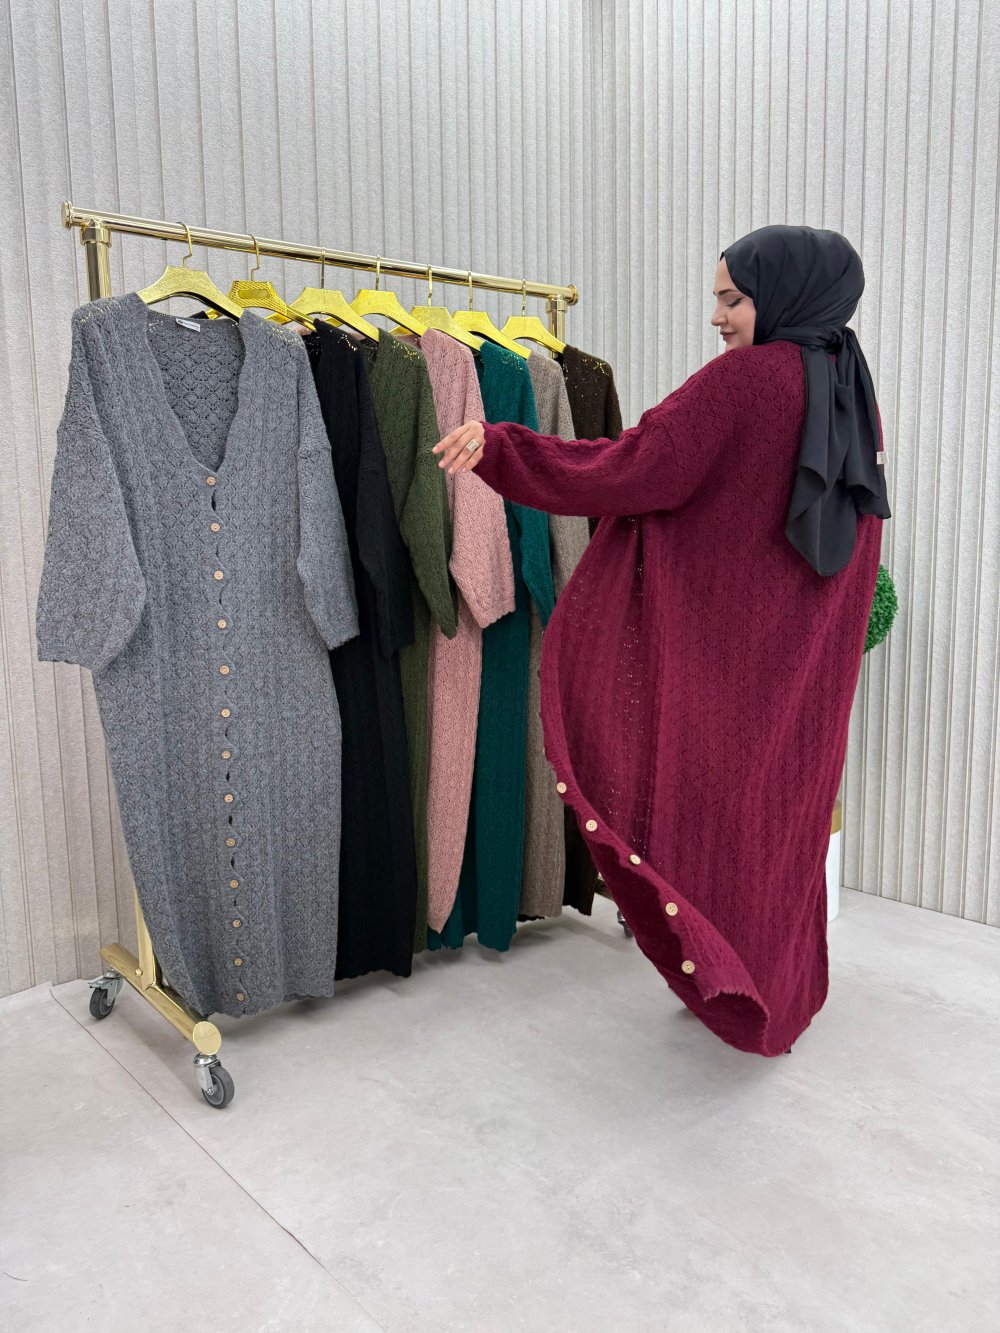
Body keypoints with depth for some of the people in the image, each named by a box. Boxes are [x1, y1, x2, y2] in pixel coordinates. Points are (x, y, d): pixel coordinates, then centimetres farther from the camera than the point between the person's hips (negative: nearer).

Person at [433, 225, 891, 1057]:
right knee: (786, 804, 16)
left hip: (724, 641, -7)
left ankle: (730, 978, 19)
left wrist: (497, 447, -18)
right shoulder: (851, 390, 8)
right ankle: (785, 987, 30)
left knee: (718, 801, 6)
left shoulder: (743, 379, -15)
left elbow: (630, 473, -21)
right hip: (810, 651, 7)